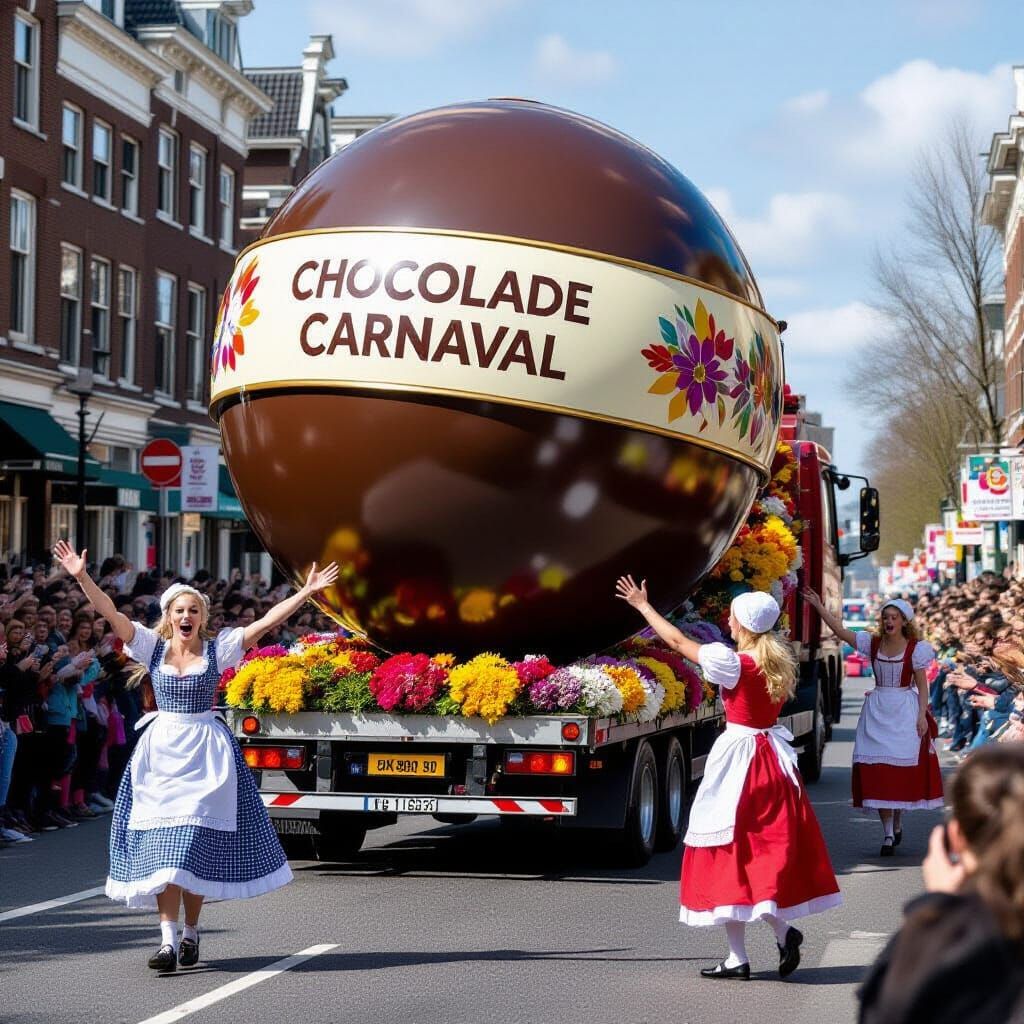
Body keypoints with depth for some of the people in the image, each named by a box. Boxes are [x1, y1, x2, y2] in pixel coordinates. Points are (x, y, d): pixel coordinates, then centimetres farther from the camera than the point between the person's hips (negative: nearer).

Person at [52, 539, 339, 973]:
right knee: (162, 844, -6)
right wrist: (82, 577, -16)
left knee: (197, 842, -3)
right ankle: (168, 939, -9)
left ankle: (191, 930, 12)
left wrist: (307, 591, -9)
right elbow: (111, 613, -4)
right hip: (161, 750, 1)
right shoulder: (152, 646, 4)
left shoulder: (218, 648, 2)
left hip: (205, 751, -1)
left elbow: (267, 620, -3)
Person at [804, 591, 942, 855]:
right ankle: (888, 834, -2)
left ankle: (897, 823, 19)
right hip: (877, 711, 3)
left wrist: (922, 714, -10)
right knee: (878, 771, -4)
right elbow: (840, 631, -2)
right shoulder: (873, 643, 5)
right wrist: (819, 607, -9)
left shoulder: (915, 648, -2)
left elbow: (922, 685, -1)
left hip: (904, 711, -2)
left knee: (902, 768, -2)